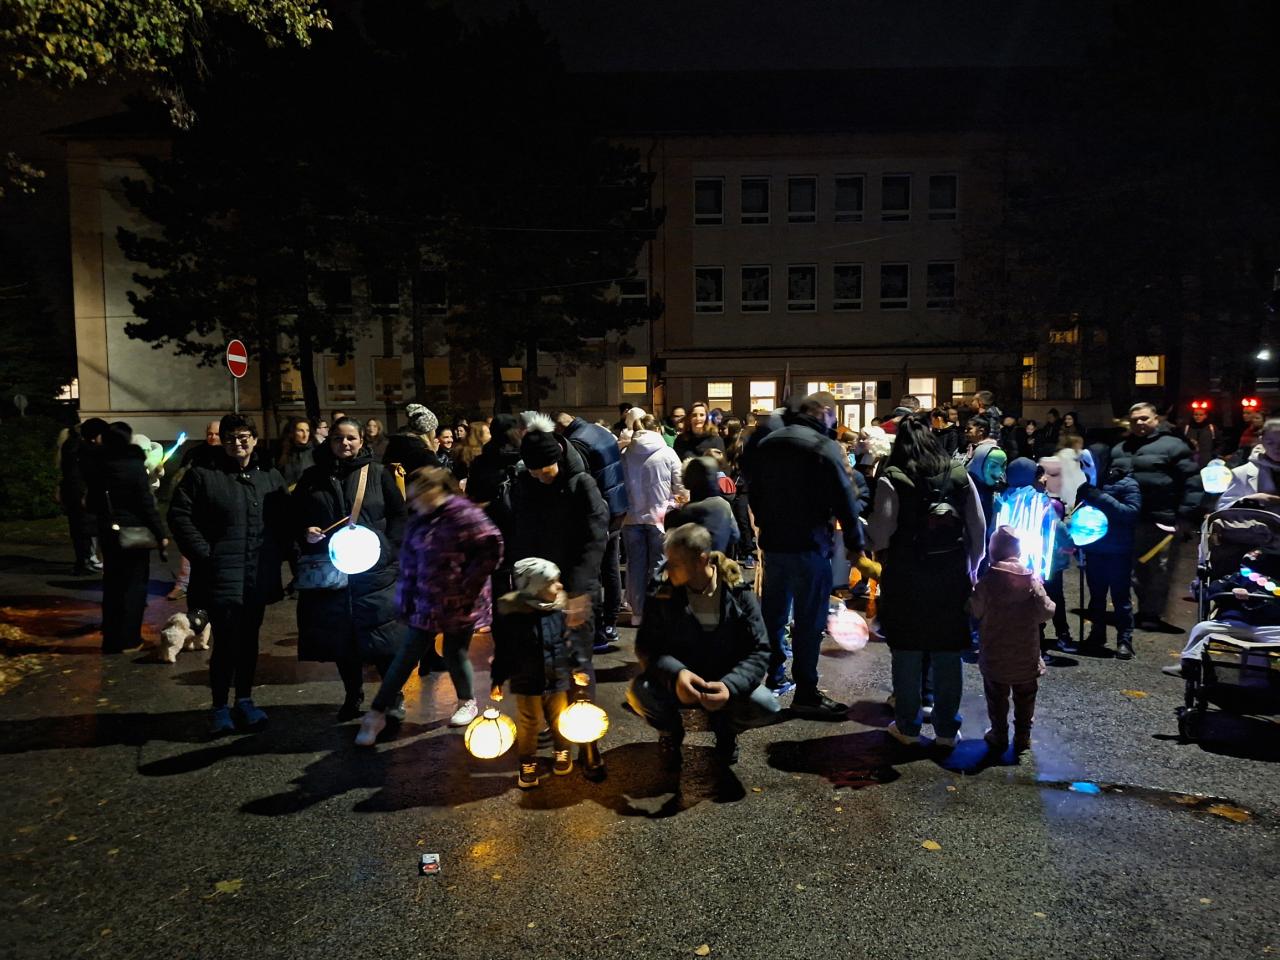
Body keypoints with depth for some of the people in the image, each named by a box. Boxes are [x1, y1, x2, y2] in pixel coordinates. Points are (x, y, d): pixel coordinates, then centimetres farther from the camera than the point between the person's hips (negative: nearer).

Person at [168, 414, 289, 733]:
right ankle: (220, 708, 13)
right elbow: (179, 515, -4)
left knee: (249, 641, 14)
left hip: (259, 576, 4)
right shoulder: (202, 474, -2)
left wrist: (278, 553, 4)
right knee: (226, 643, -4)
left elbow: (284, 519, 15)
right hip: (221, 575, -4)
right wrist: (203, 554, -10)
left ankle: (245, 700, 28)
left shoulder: (271, 476, 10)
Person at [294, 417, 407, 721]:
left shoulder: (378, 473, 2)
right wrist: (305, 534, -7)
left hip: (374, 570, -2)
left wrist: (387, 549, -8)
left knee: (382, 637, 1)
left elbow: (399, 515, 3)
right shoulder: (313, 477, 7)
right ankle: (352, 697, 28)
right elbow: (295, 518, 13)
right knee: (341, 638, 11)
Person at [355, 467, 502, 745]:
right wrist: (406, 596, 7)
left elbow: (491, 548, -16)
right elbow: (409, 560, 13)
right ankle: (376, 714, 13)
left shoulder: (464, 514, -14)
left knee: (455, 655, 8)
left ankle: (467, 703, 35)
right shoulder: (417, 520, 6)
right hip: (426, 603, 5)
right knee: (407, 656, 6)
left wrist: (469, 582, -12)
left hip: (459, 605, -5)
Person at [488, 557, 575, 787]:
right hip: (527, 683, -3)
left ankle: (562, 752, 43)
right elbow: (503, 651, -10)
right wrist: (497, 681, -6)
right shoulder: (512, 616, -19)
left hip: (558, 680, 3)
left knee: (559, 720, 19)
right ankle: (528, 764, 30)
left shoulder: (559, 611, -9)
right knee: (528, 724, 10)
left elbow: (570, 643, 4)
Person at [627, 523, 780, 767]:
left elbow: (759, 651, -15)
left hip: (725, 683, 0)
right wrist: (675, 673, -34)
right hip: (676, 682, 0)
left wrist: (730, 685, -34)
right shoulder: (664, 593, -11)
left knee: (767, 708, -27)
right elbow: (646, 646, -13)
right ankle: (670, 731, 7)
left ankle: (725, 728, 11)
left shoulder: (738, 594, -13)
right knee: (639, 692, -31)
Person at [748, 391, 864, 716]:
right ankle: (806, 693, 3)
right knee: (809, 619, -1)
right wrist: (854, 542, -5)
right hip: (809, 544, -7)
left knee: (774, 612, 16)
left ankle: (775, 678, 28)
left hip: (772, 542, 7)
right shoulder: (825, 447, -13)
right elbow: (845, 499, -15)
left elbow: (754, 492, 16)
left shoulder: (766, 444, 9)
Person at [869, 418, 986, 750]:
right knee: (948, 654, 10)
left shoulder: (892, 480, -9)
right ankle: (947, 729, 20)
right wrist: (972, 568, 14)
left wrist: (863, 529, 7)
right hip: (952, 577, 3)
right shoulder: (960, 476, 2)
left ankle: (907, 726, 19)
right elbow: (979, 529, 4)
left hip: (906, 579, -3)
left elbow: (880, 537, -14)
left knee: (907, 654, 8)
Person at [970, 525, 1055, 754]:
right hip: (1026, 657, 1)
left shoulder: (986, 582, -16)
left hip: (994, 658, -1)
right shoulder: (1032, 580, -11)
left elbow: (975, 611, -10)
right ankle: (1023, 737, 24)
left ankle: (999, 736, 21)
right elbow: (1046, 612, -5)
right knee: (1025, 699, 17)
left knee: (997, 698, 14)